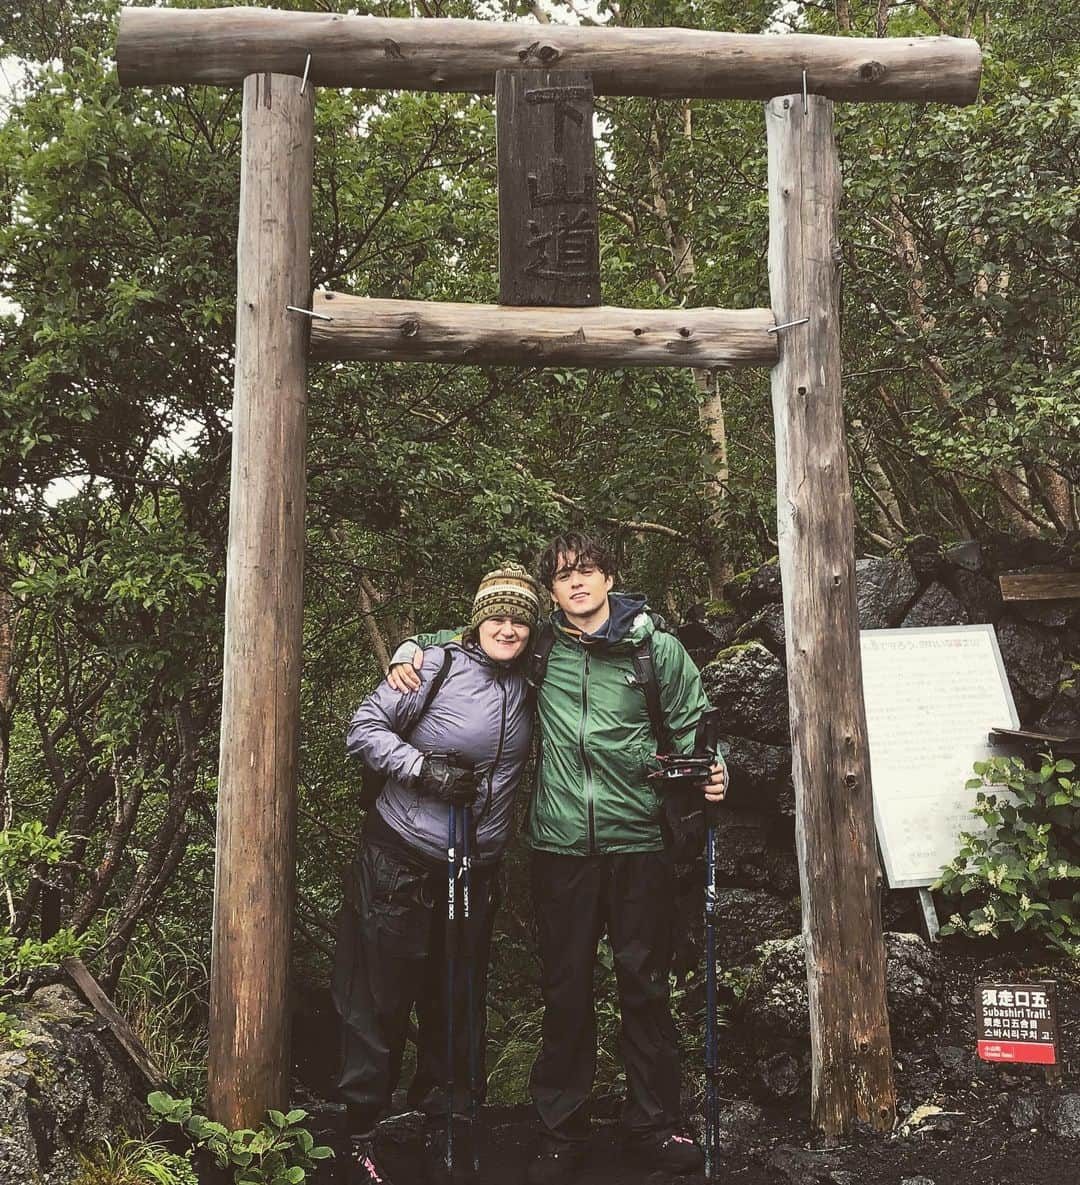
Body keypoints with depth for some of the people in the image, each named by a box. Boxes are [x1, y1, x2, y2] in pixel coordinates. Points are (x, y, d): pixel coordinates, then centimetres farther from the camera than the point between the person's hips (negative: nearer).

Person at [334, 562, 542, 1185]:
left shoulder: (526, 686, 6)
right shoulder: (436, 666, -13)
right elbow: (365, 729, -11)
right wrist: (424, 768, -22)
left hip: (477, 870, 6)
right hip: (401, 861, -5)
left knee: (460, 998, 15)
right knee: (382, 997, 3)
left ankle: (443, 1102, 35)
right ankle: (363, 1132, 17)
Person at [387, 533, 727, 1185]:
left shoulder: (657, 647, 3)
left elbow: (693, 725, 10)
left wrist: (708, 772, -8)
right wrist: (410, 653, 1)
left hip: (638, 841, -1)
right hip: (560, 845, 1)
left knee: (646, 985, 8)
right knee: (566, 990, 8)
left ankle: (656, 1125, 23)